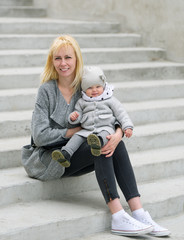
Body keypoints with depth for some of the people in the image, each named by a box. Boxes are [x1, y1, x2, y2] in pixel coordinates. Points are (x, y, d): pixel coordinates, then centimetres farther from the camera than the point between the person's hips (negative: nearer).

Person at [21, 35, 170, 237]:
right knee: (99, 144, -28)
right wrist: (76, 131, -13)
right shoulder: (47, 90, -10)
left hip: (74, 156, 5)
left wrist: (118, 134, -24)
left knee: (116, 145, -21)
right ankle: (118, 218, -33)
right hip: (47, 159, -5)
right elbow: (40, 136, -15)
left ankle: (139, 213, -28)